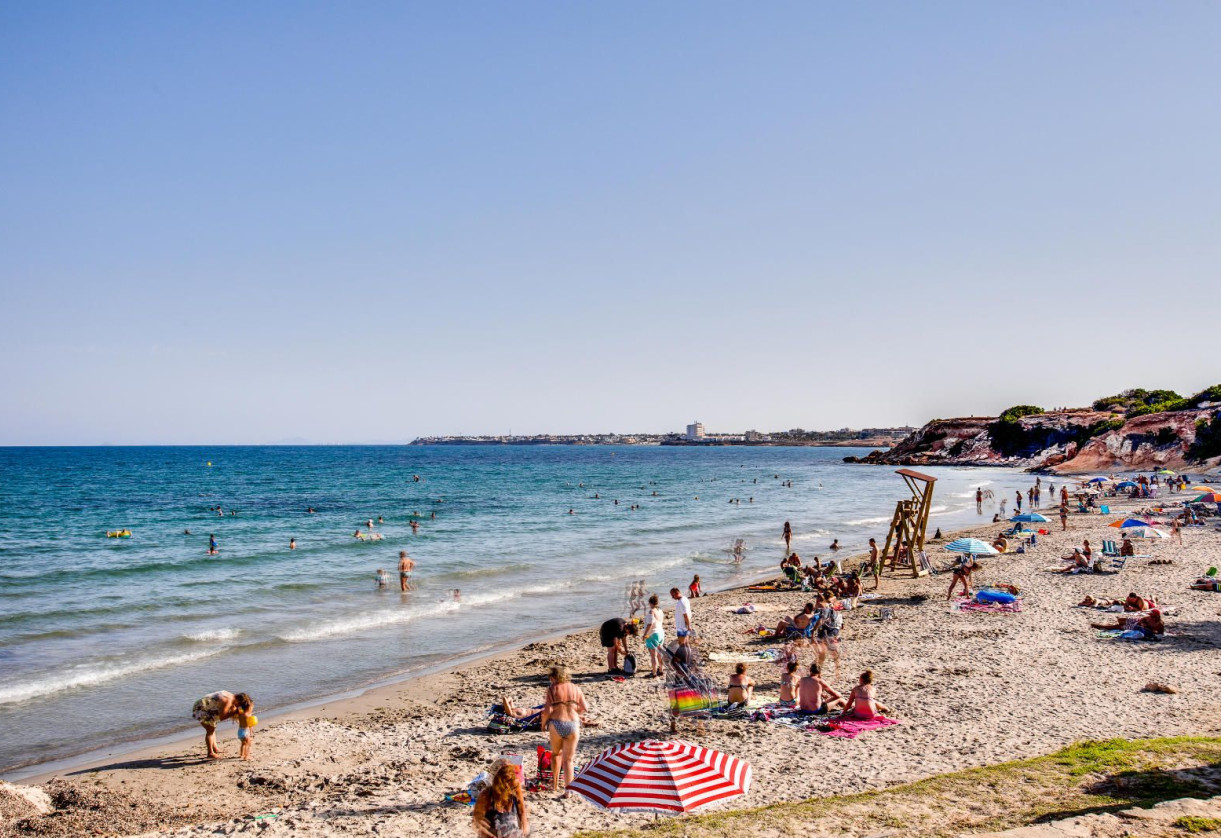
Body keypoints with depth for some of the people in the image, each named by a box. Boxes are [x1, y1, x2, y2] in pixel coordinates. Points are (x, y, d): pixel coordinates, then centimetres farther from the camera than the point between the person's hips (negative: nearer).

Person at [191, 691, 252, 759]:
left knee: (212, 727, 20)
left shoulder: (231, 696, 2)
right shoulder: (228, 701, -25)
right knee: (210, 730, -8)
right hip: (200, 708, -10)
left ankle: (215, 748, 29)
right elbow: (221, 717, -23)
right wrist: (234, 712, -20)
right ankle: (210, 753, -4)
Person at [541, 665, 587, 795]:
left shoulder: (552, 689, -3)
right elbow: (584, 708, 5)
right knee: (568, 759, 10)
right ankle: (568, 789, 2)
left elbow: (547, 711, -9)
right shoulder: (576, 688, 6)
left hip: (556, 724, -1)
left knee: (556, 754, 24)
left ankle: (555, 784, 29)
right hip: (573, 724, 1)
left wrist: (543, 724, 7)